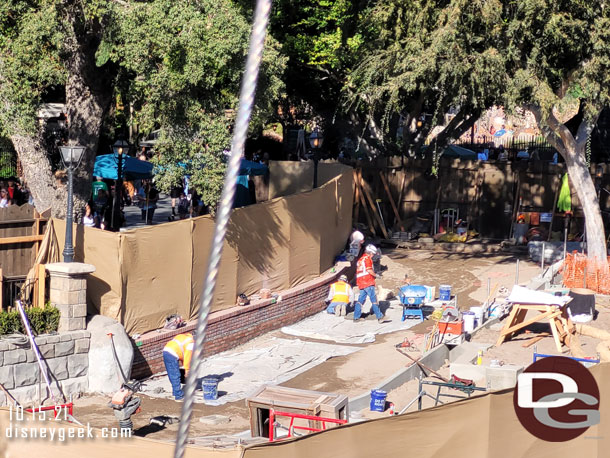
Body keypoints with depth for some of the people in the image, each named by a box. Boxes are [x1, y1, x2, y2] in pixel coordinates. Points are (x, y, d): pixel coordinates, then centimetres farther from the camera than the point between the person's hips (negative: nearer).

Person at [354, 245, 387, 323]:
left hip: (360, 283, 9)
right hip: (368, 283, -9)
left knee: (361, 299, 12)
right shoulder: (367, 259, -7)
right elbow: (369, 270, -17)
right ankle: (379, 316, -9)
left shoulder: (360, 259, 21)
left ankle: (356, 317, 12)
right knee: (373, 299, -8)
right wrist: (376, 275, -1)